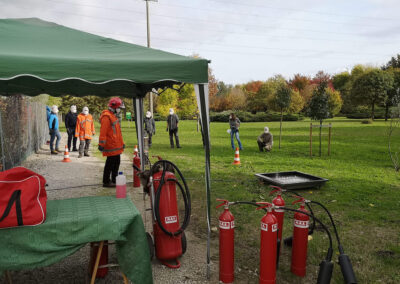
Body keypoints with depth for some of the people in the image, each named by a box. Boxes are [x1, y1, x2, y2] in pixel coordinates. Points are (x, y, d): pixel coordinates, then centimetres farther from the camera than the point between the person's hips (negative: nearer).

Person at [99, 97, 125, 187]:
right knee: (110, 163, -4)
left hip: (116, 145, 10)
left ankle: (114, 180, 25)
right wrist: (101, 144, -24)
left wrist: (121, 143, 25)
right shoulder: (107, 117, -14)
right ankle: (106, 182, 5)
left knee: (116, 162, 15)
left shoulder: (114, 116, 18)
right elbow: (103, 132, -20)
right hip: (111, 146, -10)